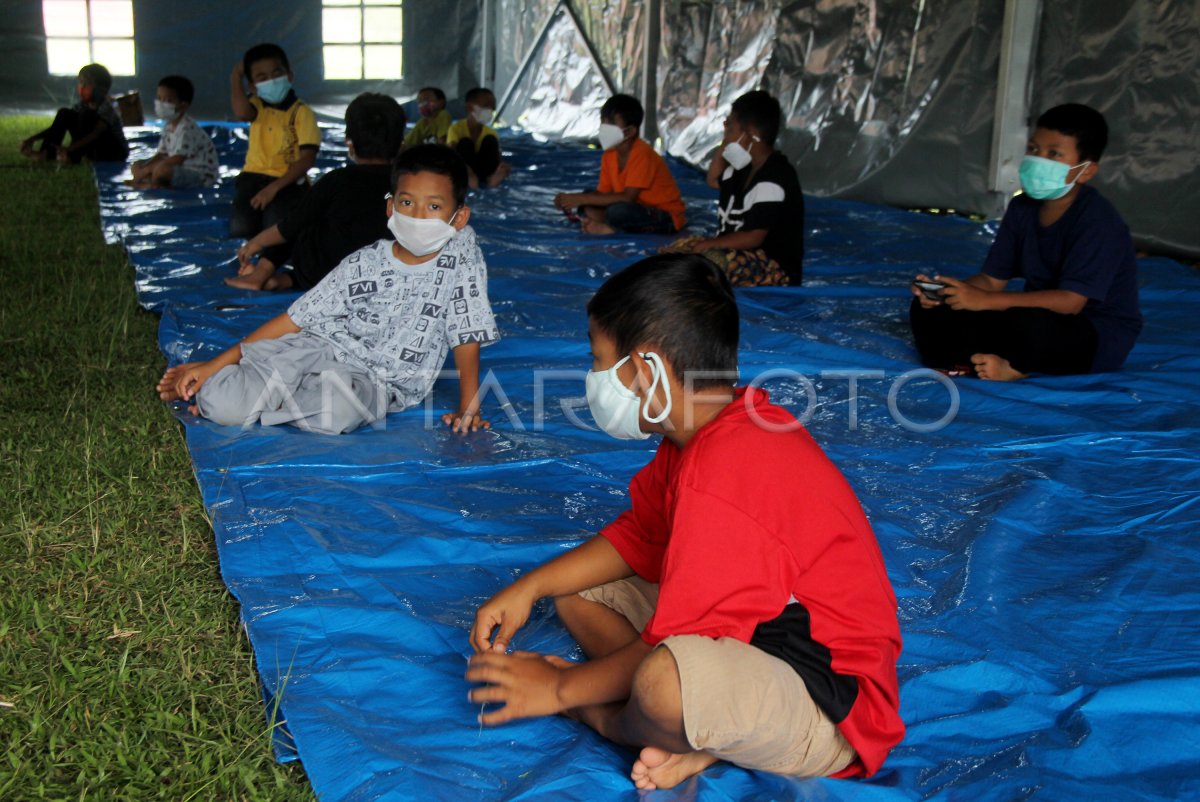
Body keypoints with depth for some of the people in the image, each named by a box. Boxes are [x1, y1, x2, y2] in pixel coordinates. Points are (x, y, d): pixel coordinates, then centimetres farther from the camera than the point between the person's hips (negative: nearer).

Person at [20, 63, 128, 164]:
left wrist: (70, 149, -49)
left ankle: (73, 156, -26)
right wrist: (33, 139, -11)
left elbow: (96, 134, -37)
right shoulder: (82, 106, 0)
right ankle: (48, 153, -11)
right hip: (94, 150, 7)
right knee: (64, 113, -3)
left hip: (115, 152, -7)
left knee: (88, 115, -27)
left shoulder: (106, 108, -22)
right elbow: (59, 125, 1)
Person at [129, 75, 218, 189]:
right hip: (181, 170, 10)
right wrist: (142, 170, -8)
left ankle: (151, 185, -8)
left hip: (200, 176, -10)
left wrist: (146, 170, -26)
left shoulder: (187, 128, -21)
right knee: (136, 166, 13)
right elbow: (161, 155, 10)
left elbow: (177, 159, -28)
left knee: (161, 170, -37)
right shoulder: (169, 126, 9)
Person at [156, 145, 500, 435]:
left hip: (376, 380, 0)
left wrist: (468, 408, -10)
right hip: (320, 351, 1)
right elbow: (294, 319, -2)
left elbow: (467, 335, -2)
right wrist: (214, 364, -6)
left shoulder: (461, 257, -6)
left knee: (336, 410, -38)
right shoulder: (363, 264, -3)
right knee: (221, 406, -22)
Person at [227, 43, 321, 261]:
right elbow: (242, 113, -19)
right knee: (241, 227, -21)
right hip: (254, 176, 4)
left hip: (288, 180, -4)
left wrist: (274, 187, -22)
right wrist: (236, 77, -5)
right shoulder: (257, 106, 9)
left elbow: (307, 158, -15)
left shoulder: (301, 112, -6)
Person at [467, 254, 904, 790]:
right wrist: (529, 587, 5)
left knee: (668, 681, -40)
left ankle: (605, 720, -3)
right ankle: (696, 743, -5)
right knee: (577, 592, 12)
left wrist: (559, 688, -11)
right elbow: (639, 536, 16)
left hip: (831, 712, -10)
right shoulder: (703, 430, 3)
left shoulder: (724, 475, -30)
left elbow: (674, 654, -25)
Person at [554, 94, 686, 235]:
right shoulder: (609, 155, 2)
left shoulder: (642, 154, -22)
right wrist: (573, 198, -16)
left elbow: (627, 198, -29)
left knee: (618, 210, -34)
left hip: (667, 218, -7)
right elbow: (602, 193, 4)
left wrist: (581, 199, -28)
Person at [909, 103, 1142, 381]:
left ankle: (1015, 366, -11)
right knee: (927, 310, -4)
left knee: (1030, 324, -42)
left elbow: (1070, 301, -30)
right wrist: (942, 291, -19)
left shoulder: (1098, 221, -20)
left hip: (1097, 338, -7)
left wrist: (985, 300, -33)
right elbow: (992, 279, 3)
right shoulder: (1022, 209, 3)